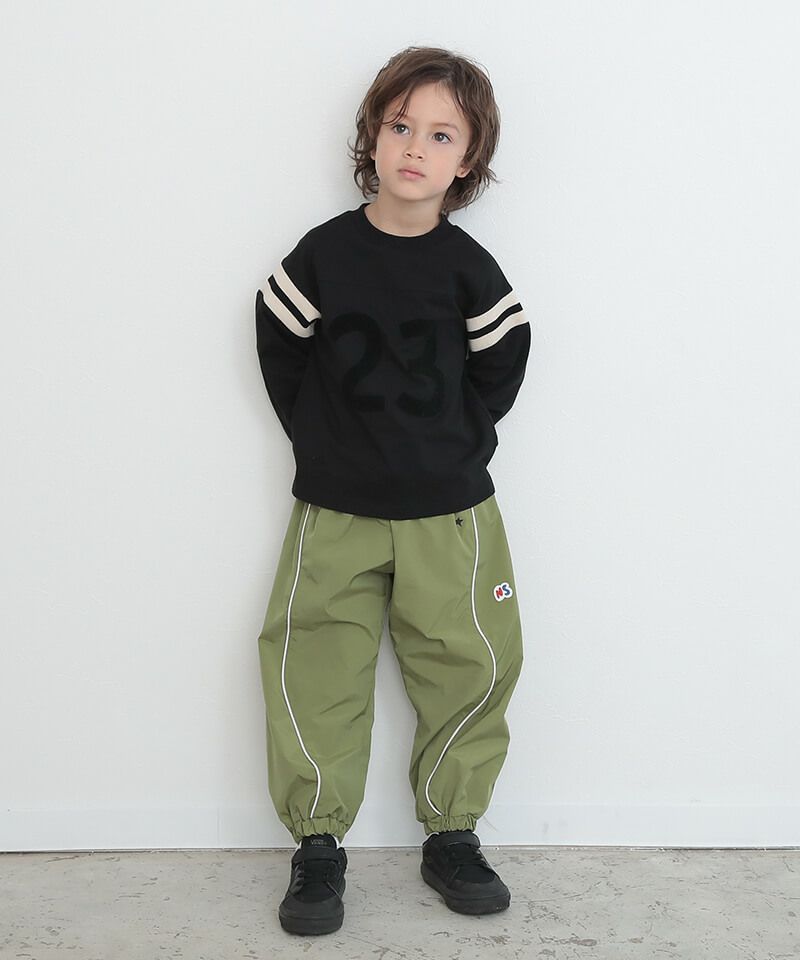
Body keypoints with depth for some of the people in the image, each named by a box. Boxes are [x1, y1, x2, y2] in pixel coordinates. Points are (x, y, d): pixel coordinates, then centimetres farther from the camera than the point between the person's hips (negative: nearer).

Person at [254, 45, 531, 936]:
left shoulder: (467, 267, -5)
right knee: (310, 668, -1)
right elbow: (280, 351, 2)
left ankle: (450, 836, 21)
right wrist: (324, 445, 0)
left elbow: (503, 361, 4)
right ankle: (317, 844, 14)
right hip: (334, 511, 0)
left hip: (449, 510, 0)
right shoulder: (324, 252, -4)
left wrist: (456, 444, 1)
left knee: (472, 664, 3)